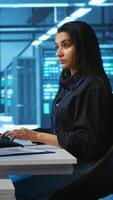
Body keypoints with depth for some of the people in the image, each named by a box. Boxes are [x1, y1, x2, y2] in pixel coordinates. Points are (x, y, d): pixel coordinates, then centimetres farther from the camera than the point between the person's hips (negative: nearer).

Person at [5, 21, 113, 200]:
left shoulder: (92, 86, -14)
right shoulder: (69, 83, 16)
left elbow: (86, 141, -17)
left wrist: (36, 136, -17)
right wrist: (27, 134, 2)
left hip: (84, 167, -9)